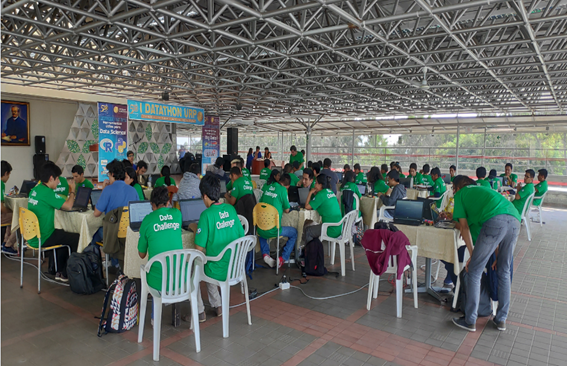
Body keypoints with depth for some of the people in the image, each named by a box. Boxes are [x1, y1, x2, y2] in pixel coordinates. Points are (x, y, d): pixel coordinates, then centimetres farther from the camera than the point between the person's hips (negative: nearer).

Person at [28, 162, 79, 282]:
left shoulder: (34, 190, 7)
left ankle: (59, 272, 29)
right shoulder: (47, 193, -22)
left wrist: (68, 196, 12)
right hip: (42, 239, -10)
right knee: (77, 239, -1)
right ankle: (66, 274, 13)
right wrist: (72, 192, -4)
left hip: (32, 236, 10)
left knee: (64, 235, 28)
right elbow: (69, 206, -21)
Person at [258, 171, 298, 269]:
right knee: (294, 232, 21)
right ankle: (282, 258, 10)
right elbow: (287, 210, -1)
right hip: (273, 231, -5)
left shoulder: (267, 186, 7)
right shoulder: (282, 189, -8)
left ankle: (265, 254, 22)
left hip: (261, 230, 5)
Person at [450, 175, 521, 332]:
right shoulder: (484, 189, 39)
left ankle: (470, 321, 9)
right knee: (504, 271, 20)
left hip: (495, 221, -7)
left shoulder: (460, 194, 23)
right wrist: (497, 255, 36)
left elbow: (464, 227, 15)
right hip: (514, 220, 7)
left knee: (474, 272, 3)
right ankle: (501, 320, 28)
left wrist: (472, 254, 19)